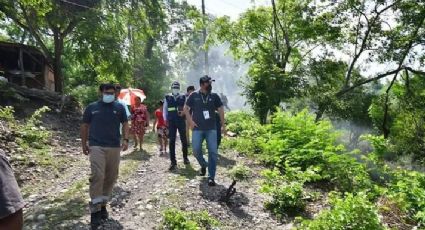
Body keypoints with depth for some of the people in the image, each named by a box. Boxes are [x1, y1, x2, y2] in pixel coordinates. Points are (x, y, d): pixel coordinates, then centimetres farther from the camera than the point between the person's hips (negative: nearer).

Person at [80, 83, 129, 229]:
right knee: (97, 176, -15)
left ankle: (103, 205, 25)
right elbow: (85, 126, 12)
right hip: (96, 147, -2)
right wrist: (84, 144, 7)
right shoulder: (92, 107, 6)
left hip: (114, 147, 3)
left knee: (111, 178, 8)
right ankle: (95, 211, -8)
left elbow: (125, 124, 10)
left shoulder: (119, 107, 8)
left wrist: (125, 139, -5)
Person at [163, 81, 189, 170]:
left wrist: (184, 112, -17)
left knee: (184, 140, 9)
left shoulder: (183, 98, 6)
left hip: (181, 121, 0)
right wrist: (165, 119, -3)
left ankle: (185, 157, 29)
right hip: (171, 122, 0)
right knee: (172, 141, -2)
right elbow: (165, 109, 8)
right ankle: (173, 162, 3)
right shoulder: (167, 98, 7)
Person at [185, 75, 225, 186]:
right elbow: (186, 109, 8)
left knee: (213, 152, -5)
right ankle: (203, 165, 29)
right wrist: (190, 121, -2)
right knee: (196, 150, -4)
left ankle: (211, 177, 3)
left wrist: (223, 125, 6)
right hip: (197, 129, 0)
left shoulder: (214, 96, 5)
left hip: (211, 129, 1)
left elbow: (221, 110, 10)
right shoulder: (194, 96, 2)